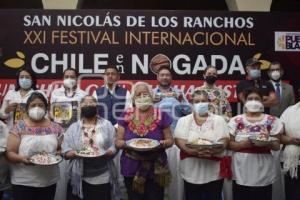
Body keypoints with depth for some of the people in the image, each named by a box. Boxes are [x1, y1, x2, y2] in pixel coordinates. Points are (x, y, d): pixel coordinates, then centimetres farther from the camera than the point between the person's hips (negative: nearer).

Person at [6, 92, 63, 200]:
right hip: (23, 182, -2)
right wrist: (20, 158, -23)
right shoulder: (19, 127, -4)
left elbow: (61, 149, 10)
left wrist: (58, 154, -11)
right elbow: (9, 153, -5)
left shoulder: (55, 128, 2)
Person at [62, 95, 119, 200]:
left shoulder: (107, 125, 4)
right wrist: (76, 153, -19)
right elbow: (66, 151, 0)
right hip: (79, 178, 0)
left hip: (103, 178, 0)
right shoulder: (73, 128, 5)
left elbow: (114, 147, -1)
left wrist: (103, 154, -19)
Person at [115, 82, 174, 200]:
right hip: (131, 169, 1)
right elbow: (118, 141, 3)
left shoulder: (161, 116, -1)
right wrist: (127, 144, -18)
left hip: (155, 170, -1)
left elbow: (170, 140, 3)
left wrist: (161, 143, -18)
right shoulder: (126, 116, 1)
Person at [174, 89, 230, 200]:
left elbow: (224, 141, -4)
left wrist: (212, 151, -25)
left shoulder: (218, 120, 6)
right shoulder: (184, 120, 5)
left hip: (214, 172, 0)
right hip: (191, 172, 0)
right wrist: (194, 151, -23)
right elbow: (179, 140, -6)